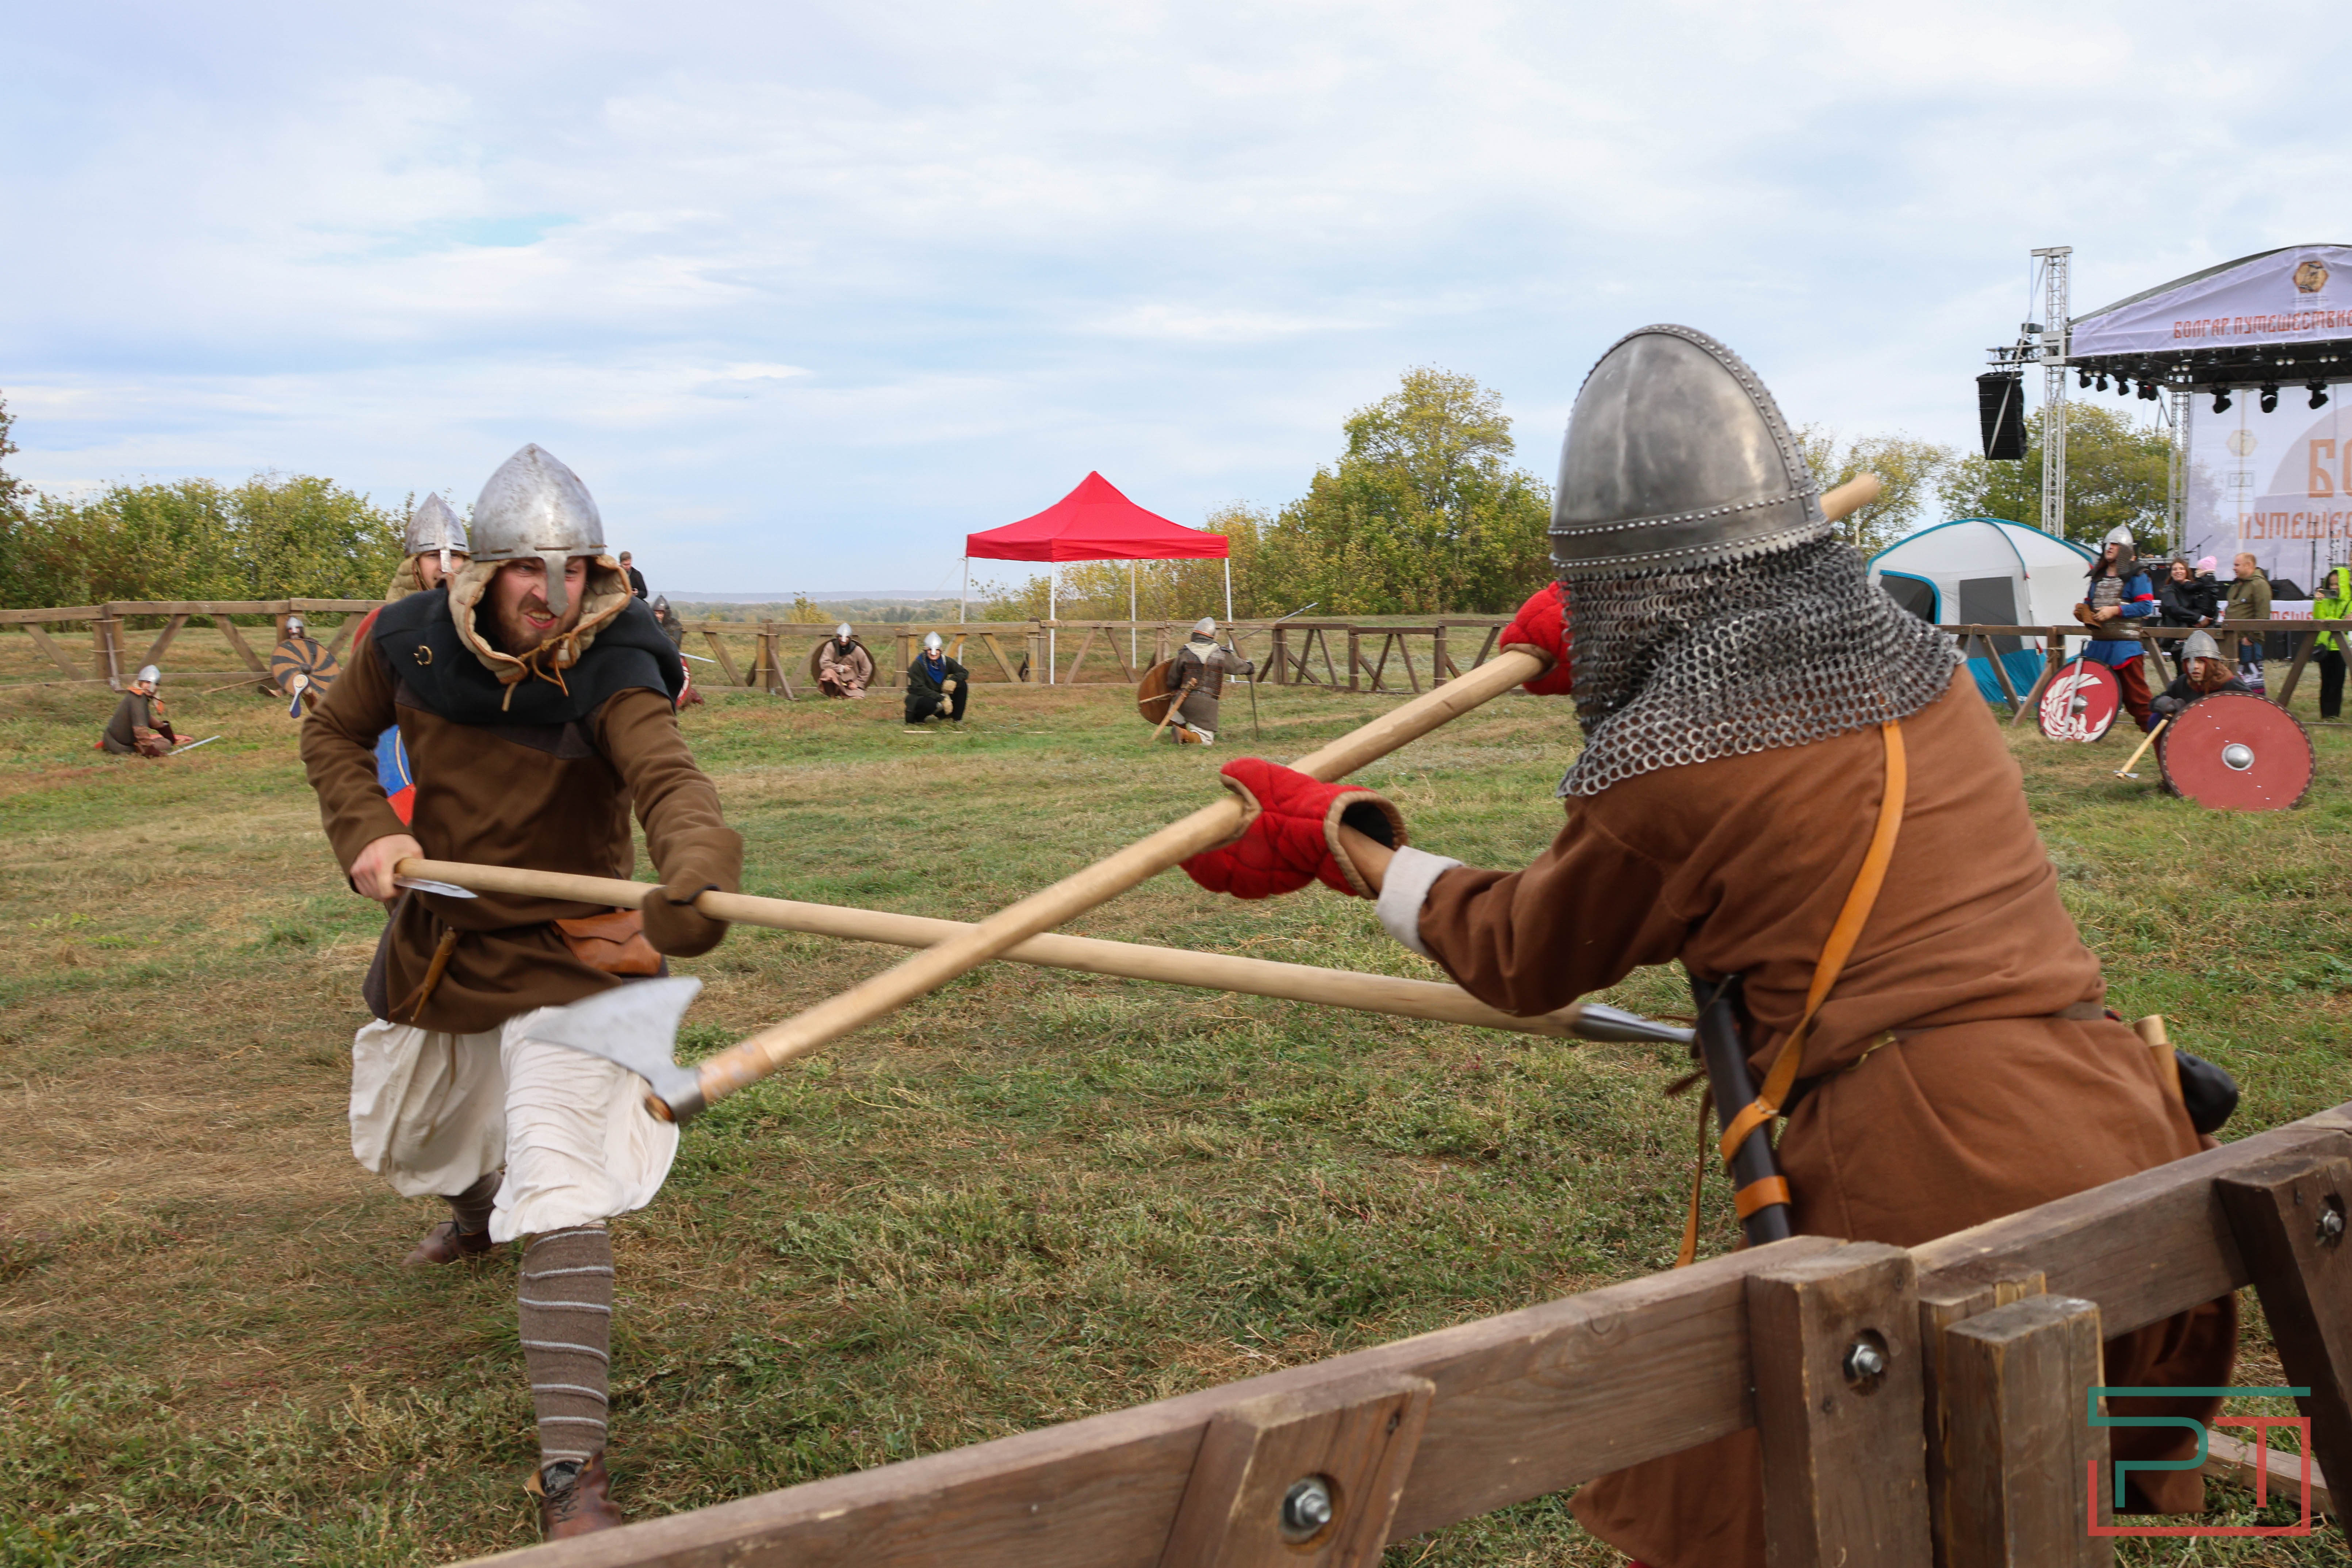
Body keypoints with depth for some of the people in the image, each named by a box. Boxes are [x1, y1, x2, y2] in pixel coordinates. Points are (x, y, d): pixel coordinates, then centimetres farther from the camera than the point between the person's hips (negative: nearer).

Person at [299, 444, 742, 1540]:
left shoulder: (611, 672, -28)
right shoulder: (410, 641, -12)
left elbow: (668, 779, -48)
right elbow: (335, 734, 7)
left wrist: (697, 872, -70)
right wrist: (365, 832, -12)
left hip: (562, 954, -6)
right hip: (435, 937, 6)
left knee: (561, 1198, -20)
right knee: (407, 1144, 30)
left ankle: (572, 1470, -15)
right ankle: (477, 1209, 68)